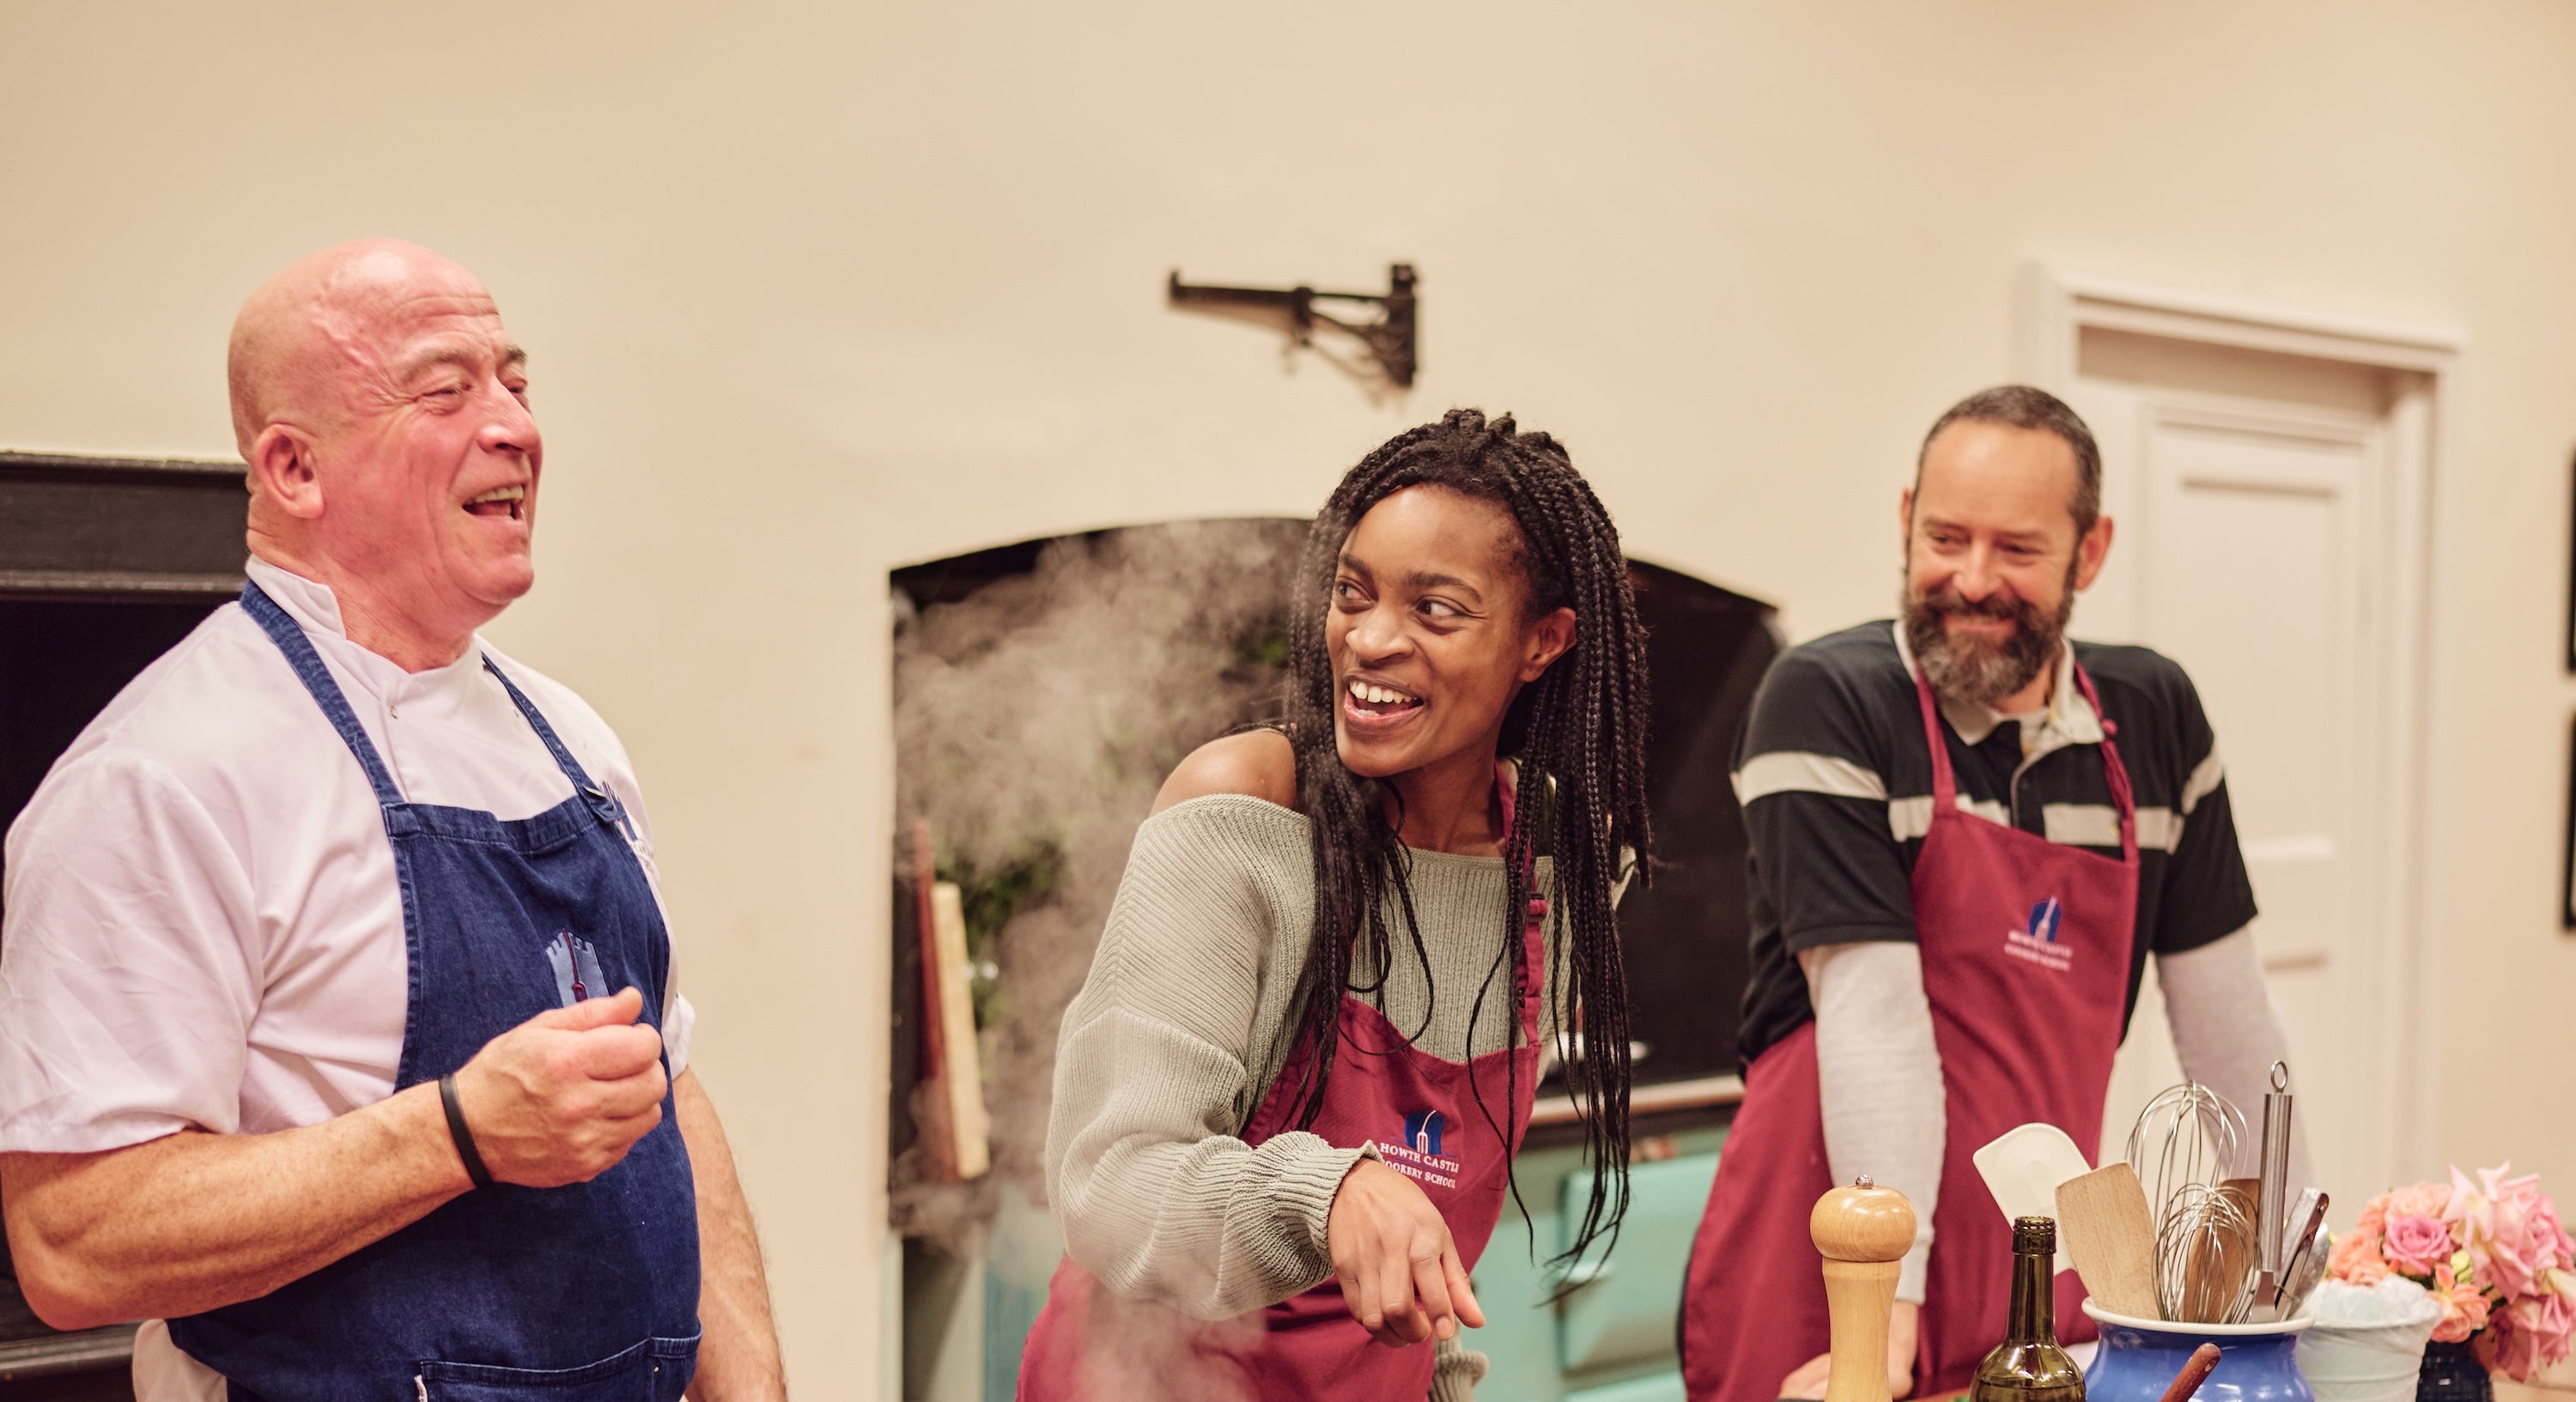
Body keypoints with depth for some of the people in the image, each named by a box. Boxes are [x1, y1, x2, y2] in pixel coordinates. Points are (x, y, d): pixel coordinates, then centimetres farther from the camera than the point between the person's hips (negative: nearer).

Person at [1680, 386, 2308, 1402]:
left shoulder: (2154, 717, 4)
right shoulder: (1826, 702, -11)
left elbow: (2223, 1009, 9)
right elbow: (1873, 1010, -18)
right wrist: (1884, 1311, -21)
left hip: (2038, 1260, 4)